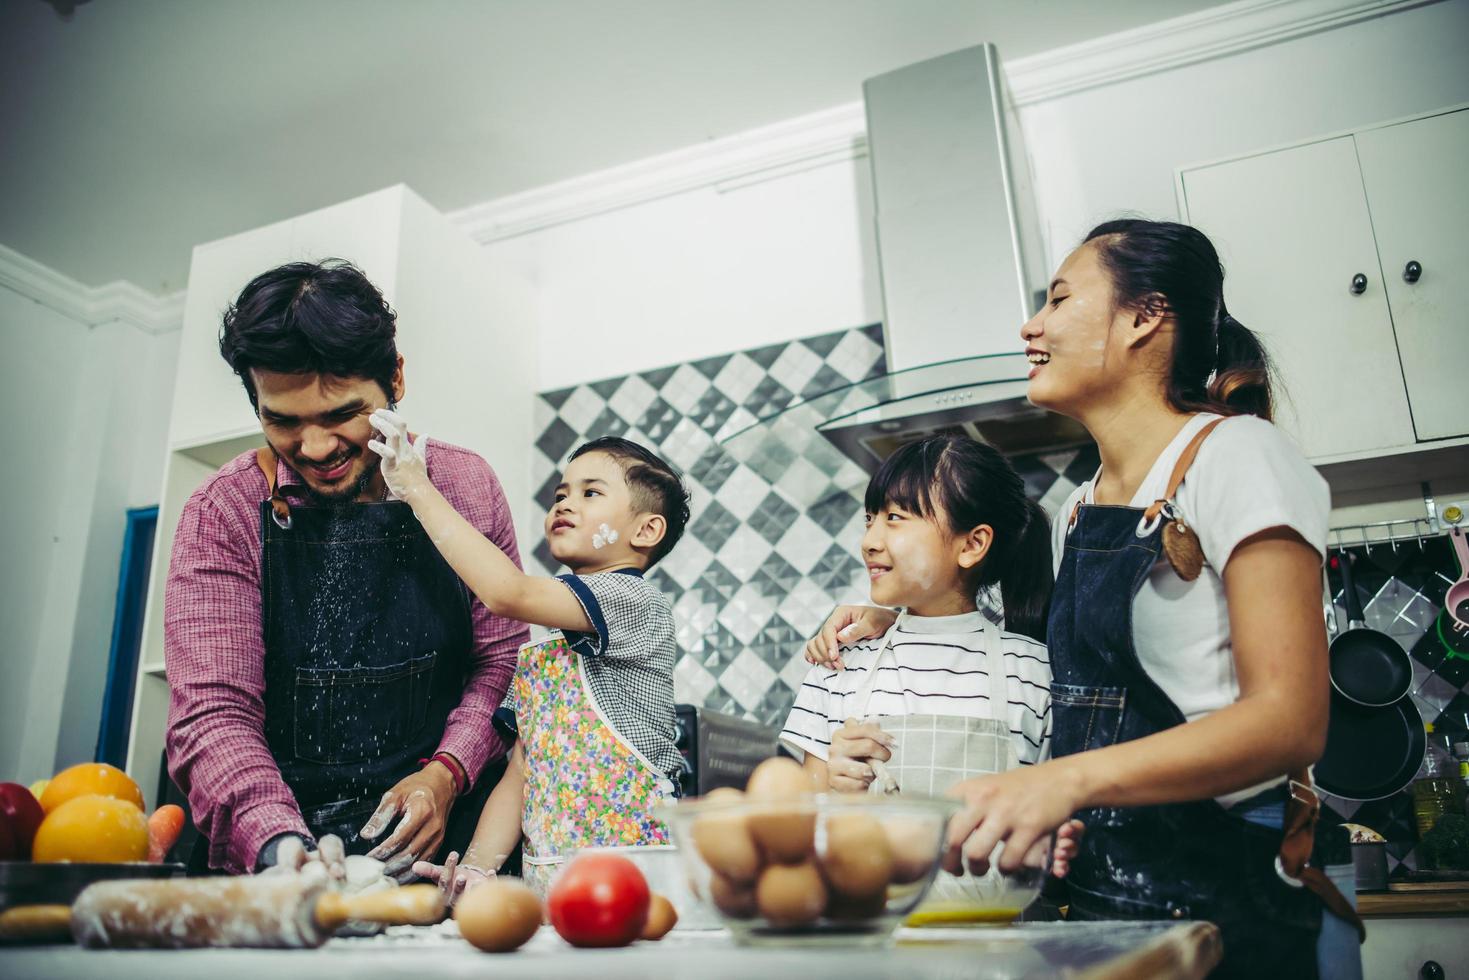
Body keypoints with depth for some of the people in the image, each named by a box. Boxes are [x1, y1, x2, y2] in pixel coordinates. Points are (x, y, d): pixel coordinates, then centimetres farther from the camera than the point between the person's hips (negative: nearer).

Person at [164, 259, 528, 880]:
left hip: (442, 831, 0)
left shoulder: (466, 486, 0)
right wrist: (279, 842, -26)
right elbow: (214, 713, -10)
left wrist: (446, 773, -10)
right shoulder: (222, 514, -4)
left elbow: (501, 659, 5)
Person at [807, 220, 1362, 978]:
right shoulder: (1077, 510, 11)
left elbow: (1289, 721, -19)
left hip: (1230, 902, -6)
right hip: (1097, 898, 7)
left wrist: (1067, 778, -33)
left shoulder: (1232, 455, -11)